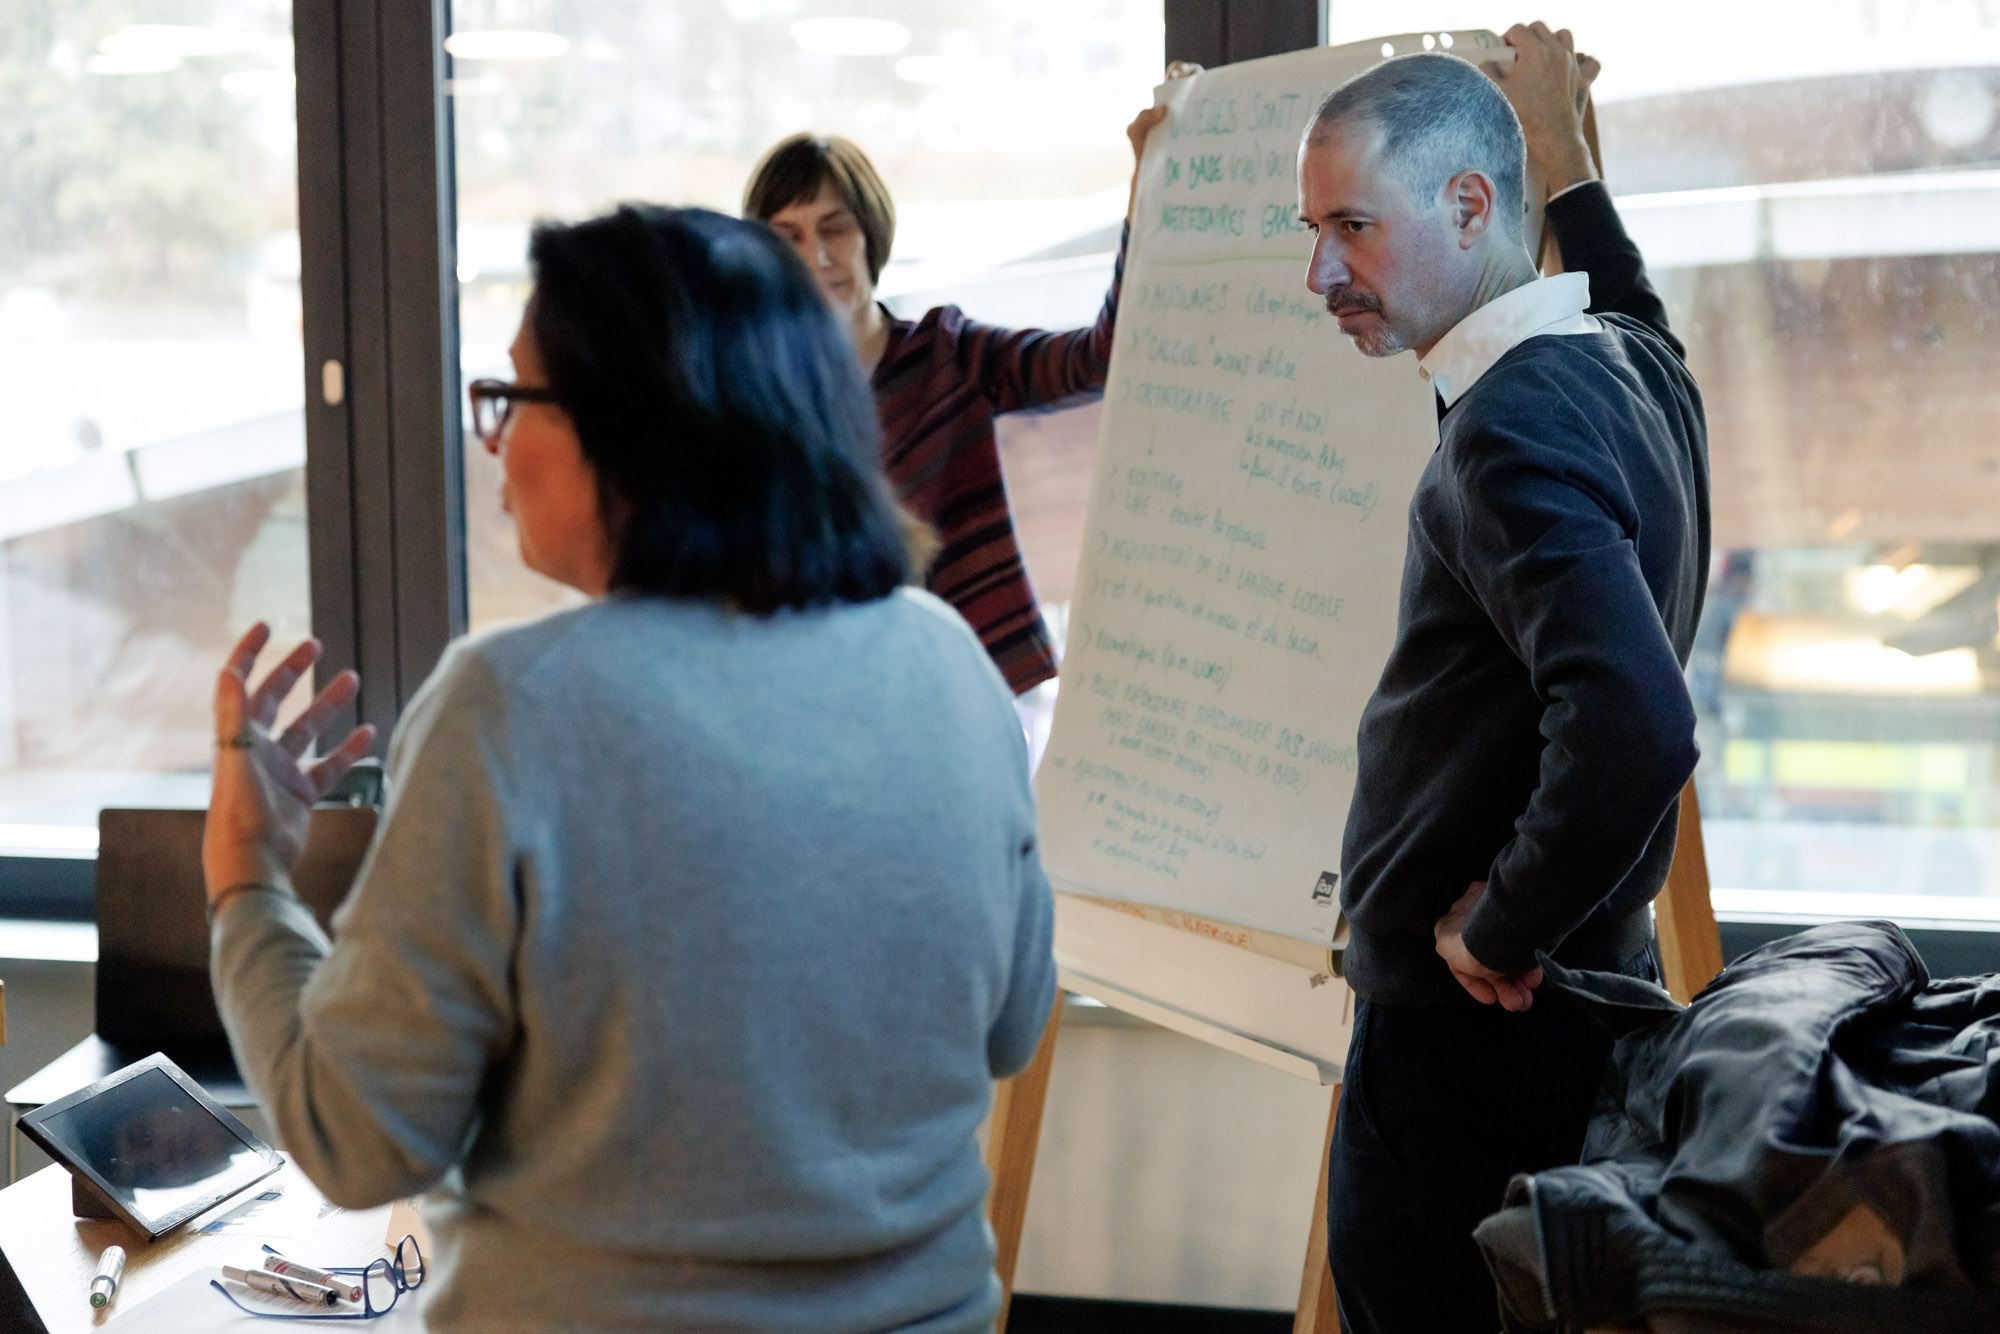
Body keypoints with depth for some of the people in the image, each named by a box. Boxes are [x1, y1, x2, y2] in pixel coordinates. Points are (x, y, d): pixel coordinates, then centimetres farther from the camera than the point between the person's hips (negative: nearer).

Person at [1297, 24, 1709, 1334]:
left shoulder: (1515, 427, -23)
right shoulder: (1635, 371, 6)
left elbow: (1637, 728, -35)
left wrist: (1503, 933, -22)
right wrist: (1563, 150, 39)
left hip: (1473, 1025, -10)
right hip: (1599, 981, 10)